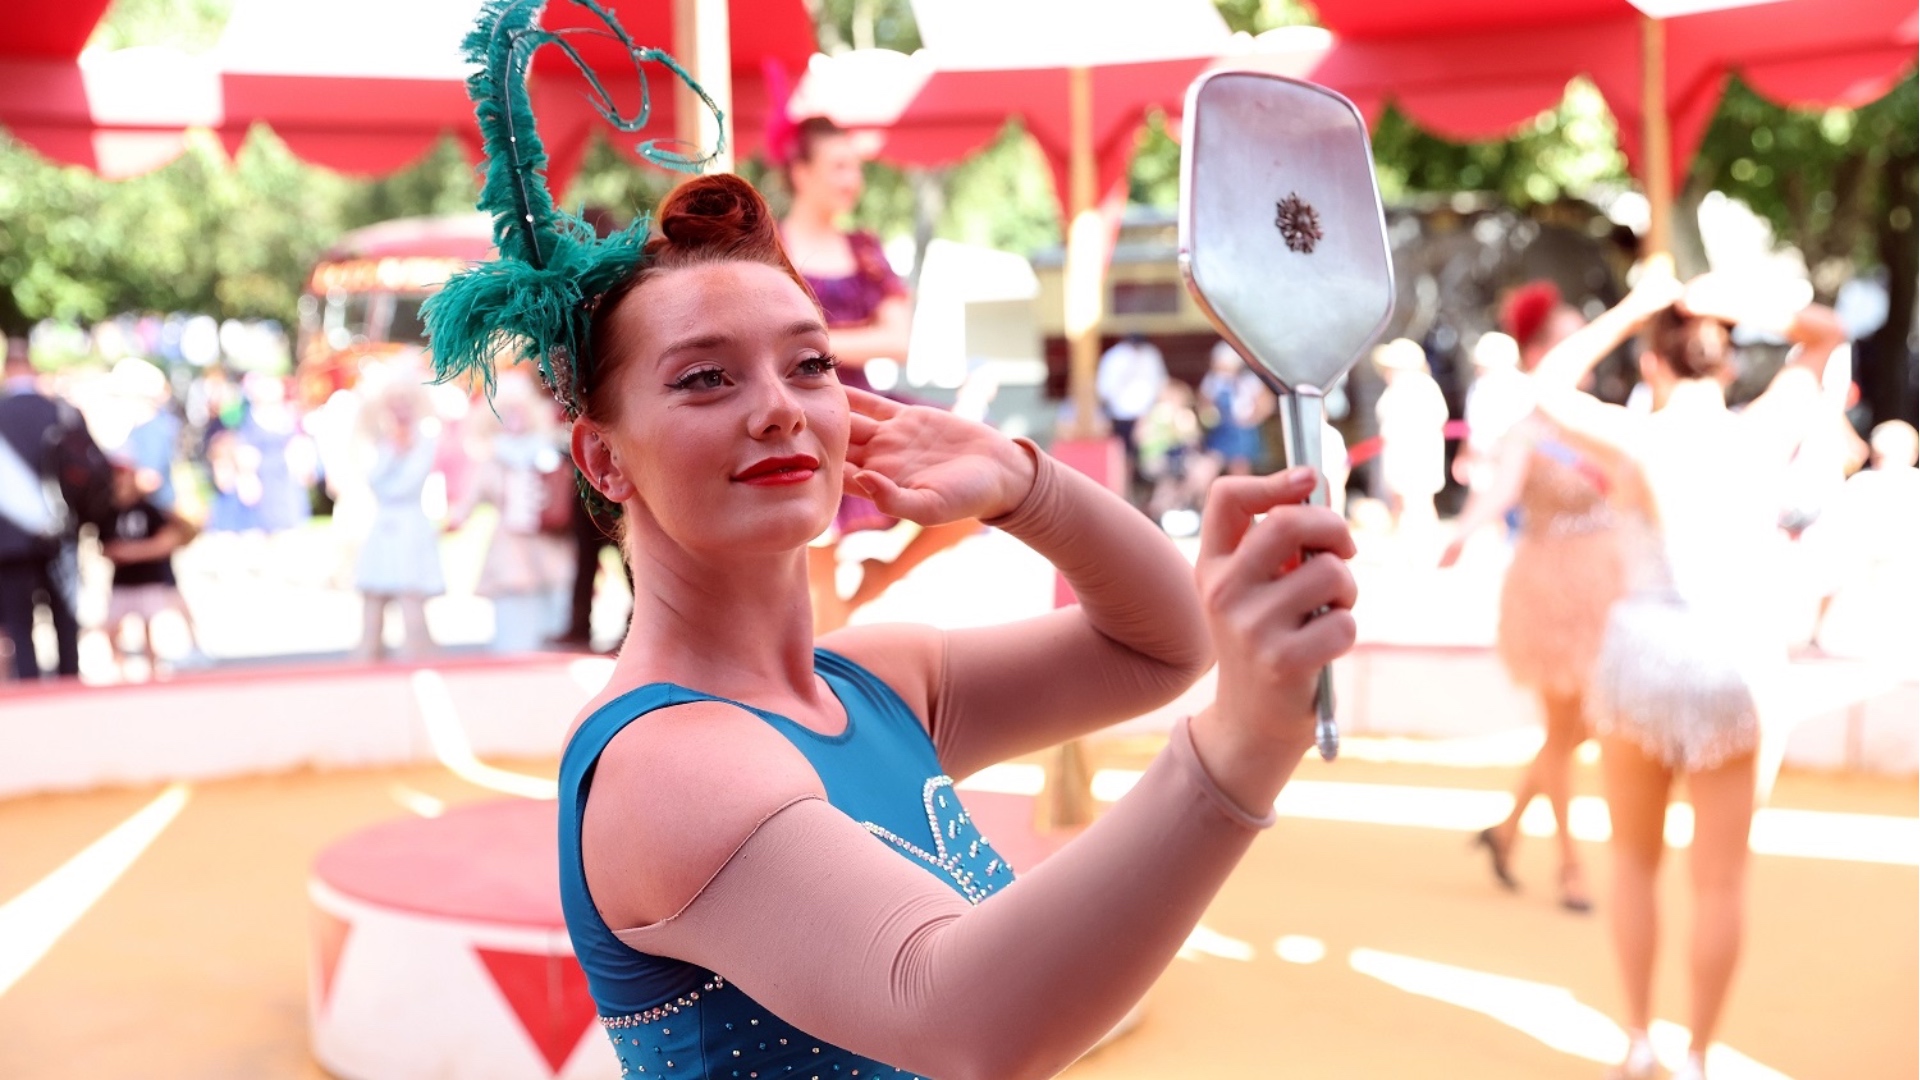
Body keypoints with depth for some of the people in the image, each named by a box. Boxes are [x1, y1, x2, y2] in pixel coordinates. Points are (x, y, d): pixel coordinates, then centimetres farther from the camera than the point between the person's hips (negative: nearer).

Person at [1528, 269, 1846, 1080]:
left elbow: (1550, 389, 2)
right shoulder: (1768, 429, 0)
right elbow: (1826, 336, 16)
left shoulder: (1641, 440, -10)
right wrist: (1752, 311, -1)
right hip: (1737, 659, 2)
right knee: (1721, 877, 7)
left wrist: (1631, 310, 1)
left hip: (1645, 651, -1)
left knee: (1635, 859, 16)